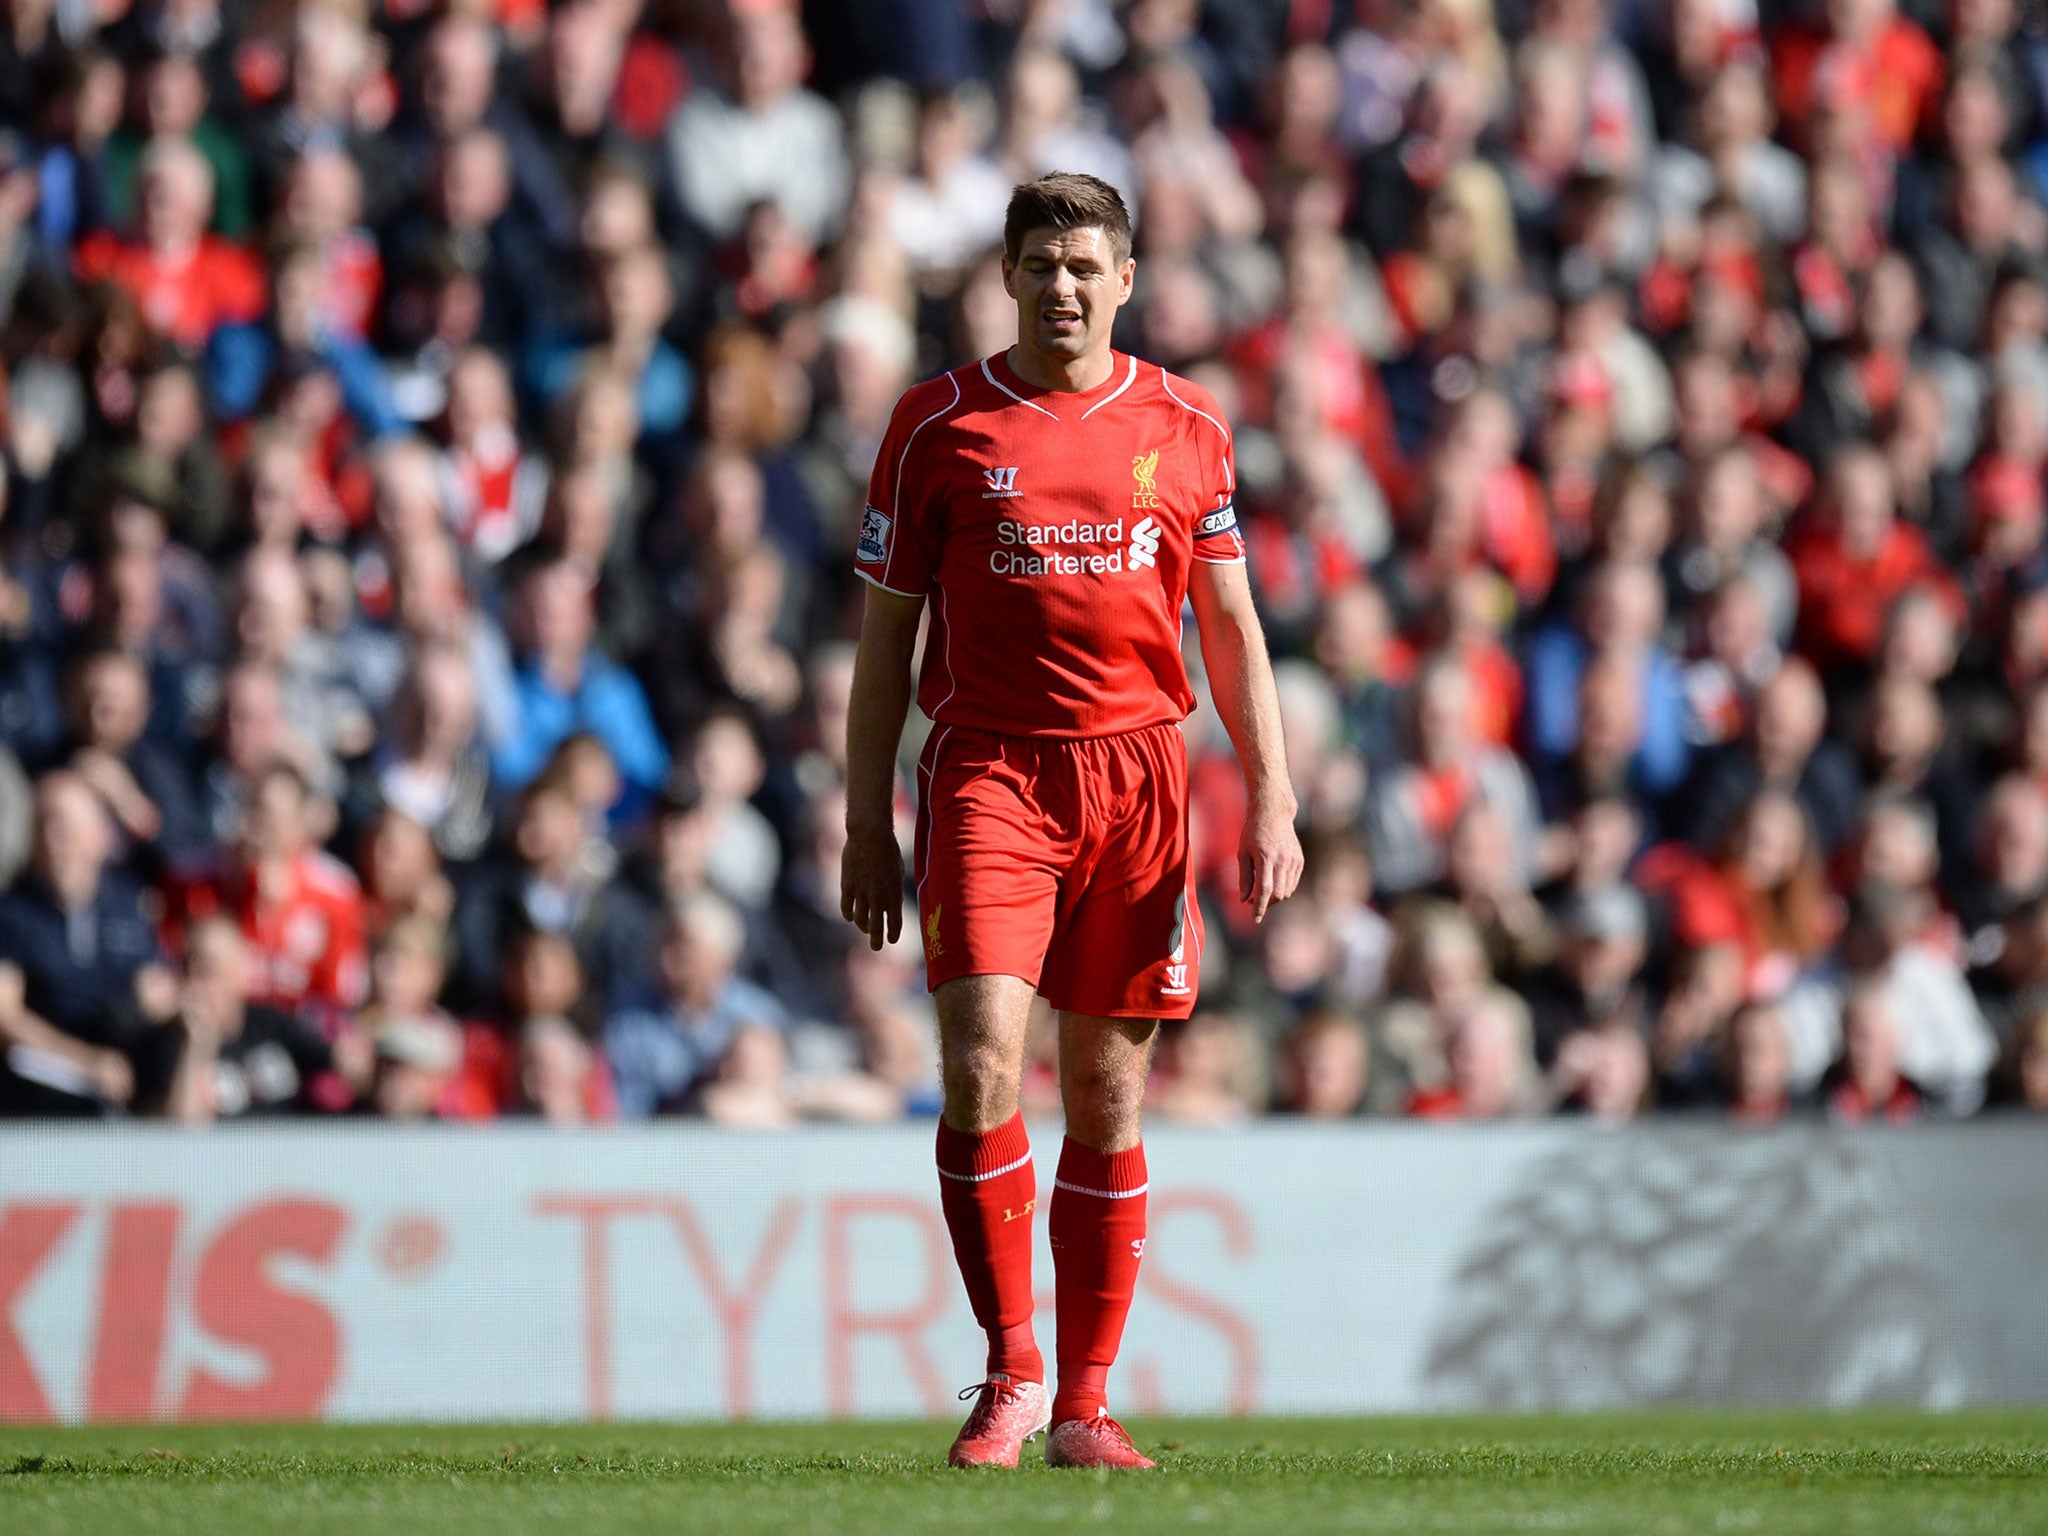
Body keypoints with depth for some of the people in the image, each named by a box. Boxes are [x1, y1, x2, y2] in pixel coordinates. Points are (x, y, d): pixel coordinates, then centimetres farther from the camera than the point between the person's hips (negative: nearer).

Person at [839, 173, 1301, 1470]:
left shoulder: (1186, 427, 9)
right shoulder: (942, 425, 4)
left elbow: (1233, 625, 13)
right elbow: (887, 631, 7)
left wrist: (1272, 804, 4)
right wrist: (869, 822, 2)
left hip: (1138, 769, 2)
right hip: (990, 768, -2)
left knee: (1109, 1092, 4)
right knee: (982, 1061, -17)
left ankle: (1085, 1400, 10)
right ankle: (1011, 1372, -6)